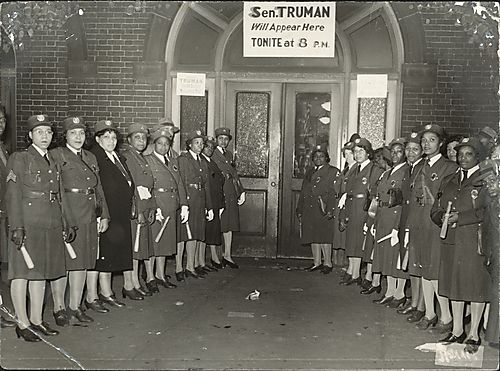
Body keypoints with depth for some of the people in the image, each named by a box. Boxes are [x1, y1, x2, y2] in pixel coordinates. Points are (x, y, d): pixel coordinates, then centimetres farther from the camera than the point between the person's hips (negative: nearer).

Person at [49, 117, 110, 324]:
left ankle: (75, 306, 19)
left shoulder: (91, 158, 17)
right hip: (65, 216, -6)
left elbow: (98, 189, 18)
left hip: (88, 219, 6)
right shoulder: (56, 155, -3)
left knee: (82, 262, 9)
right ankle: (59, 308, 14)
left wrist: (104, 215, 11)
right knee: (62, 263, 1)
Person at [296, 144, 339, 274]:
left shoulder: (333, 172, 0)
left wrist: (330, 210, -19)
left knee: (324, 237, -4)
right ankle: (317, 262, 19)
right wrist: (299, 210, 14)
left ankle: (327, 263, 8)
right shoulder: (309, 172, 19)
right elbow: (303, 193, 20)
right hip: (309, 211, 6)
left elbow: (334, 194, -9)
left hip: (323, 211, -6)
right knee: (313, 237, 9)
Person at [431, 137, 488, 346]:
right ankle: (457, 331, 23)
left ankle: (474, 334, 12)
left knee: (476, 284, 1)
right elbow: (436, 210, 16)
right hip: (450, 240, 6)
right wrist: (443, 218, -5)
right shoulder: (448, 181, 16)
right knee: (453, 282, 10)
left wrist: (460, 217, -16)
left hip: (474, 240, -5)